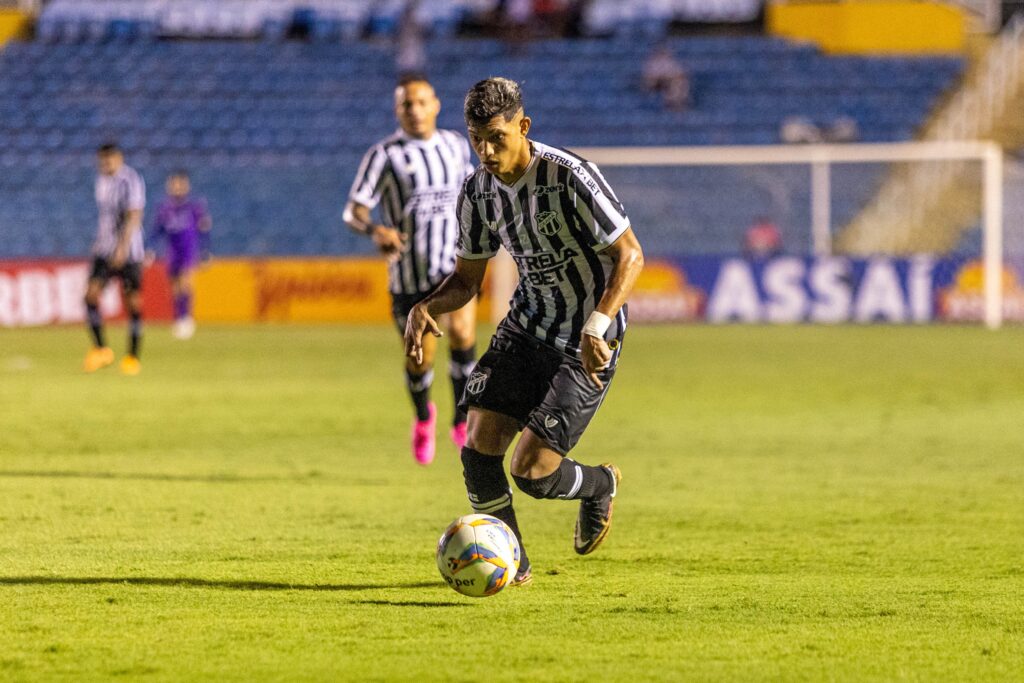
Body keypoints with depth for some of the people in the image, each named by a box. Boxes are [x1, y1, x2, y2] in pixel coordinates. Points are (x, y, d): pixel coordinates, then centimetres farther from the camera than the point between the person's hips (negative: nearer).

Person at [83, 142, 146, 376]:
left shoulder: (131, 181, -13)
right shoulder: (102, 179, 10)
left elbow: (134, 216, -21)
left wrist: (123, 247, -31)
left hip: (129, 251, -6)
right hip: (104, 250, 6)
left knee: (133, 302, -1)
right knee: (91, 294, -11)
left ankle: (133, 356, 9)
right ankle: (100, 349, -3)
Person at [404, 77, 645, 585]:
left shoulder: (570, 177, -21)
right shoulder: (479, 192, -2)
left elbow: (630, 256, -17)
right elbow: (467, 278, 10)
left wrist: (598, 324, -31)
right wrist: (426, 308, -12)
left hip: (584, 345, -6)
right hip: (525, 328, 6)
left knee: (532, 473, -12)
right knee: (480, 443, -10)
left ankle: (601, 485, 24)